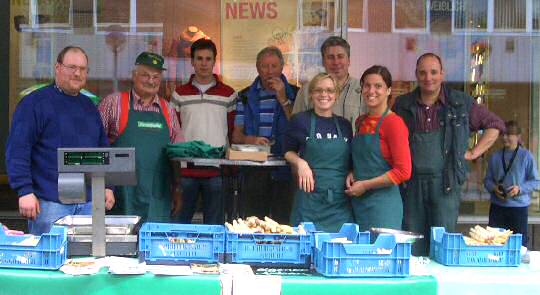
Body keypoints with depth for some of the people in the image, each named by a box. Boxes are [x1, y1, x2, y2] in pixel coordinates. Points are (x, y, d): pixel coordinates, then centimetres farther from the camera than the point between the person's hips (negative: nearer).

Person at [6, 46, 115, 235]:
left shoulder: (89, 106, 17)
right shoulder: (35, 103, -4)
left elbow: (103, 147, 22)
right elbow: (17, 150, -10)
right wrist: (25, 191, -17)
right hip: (50, 203, -6)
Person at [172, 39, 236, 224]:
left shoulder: (228, 94, 6)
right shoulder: (180, 94, 7)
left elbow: (232, 131, 9)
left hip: (217, 168, 0)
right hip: (185, 167, 1)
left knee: (215, 224, 4)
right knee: (182, 222, 7)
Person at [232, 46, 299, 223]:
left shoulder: (294, 94, 6)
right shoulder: (246, 96, 10)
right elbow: (236, 135, 10)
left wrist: (283, 99, -9)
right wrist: (250, 139, -12)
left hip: (284, 170, -1)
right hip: (254, 169, 2)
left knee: (283, 221, -4)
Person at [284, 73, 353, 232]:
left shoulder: (344, 124, 11)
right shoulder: (300, 120, 2)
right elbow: (288, 151, 12)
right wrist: (300, 162, -7)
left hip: (340, 201, 3)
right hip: (311, 197, -2)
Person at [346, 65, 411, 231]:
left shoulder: (393, 122, -10)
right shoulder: (361, 122, 12)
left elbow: (403, 171, -14)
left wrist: (364, 185, -10)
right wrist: (352, 174, 4)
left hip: (383, 204, -7)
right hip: (358, 202, 7)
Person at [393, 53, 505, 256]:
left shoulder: (461, 103, 5)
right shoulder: (402, 105, 9)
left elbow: (495, 125, 13)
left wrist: (475, 152, 6)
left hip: (446, 183, -1)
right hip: (411, 183, 1)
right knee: (412, 248, 3)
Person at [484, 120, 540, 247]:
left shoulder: (526, 156, -4)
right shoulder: (495, 157, 6)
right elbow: (487, 180, 11)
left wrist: (520, 188, -17)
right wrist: (494, 188, -10)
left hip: (519, 206, -3)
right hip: (497, 206, 3)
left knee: (519, 241, 2)